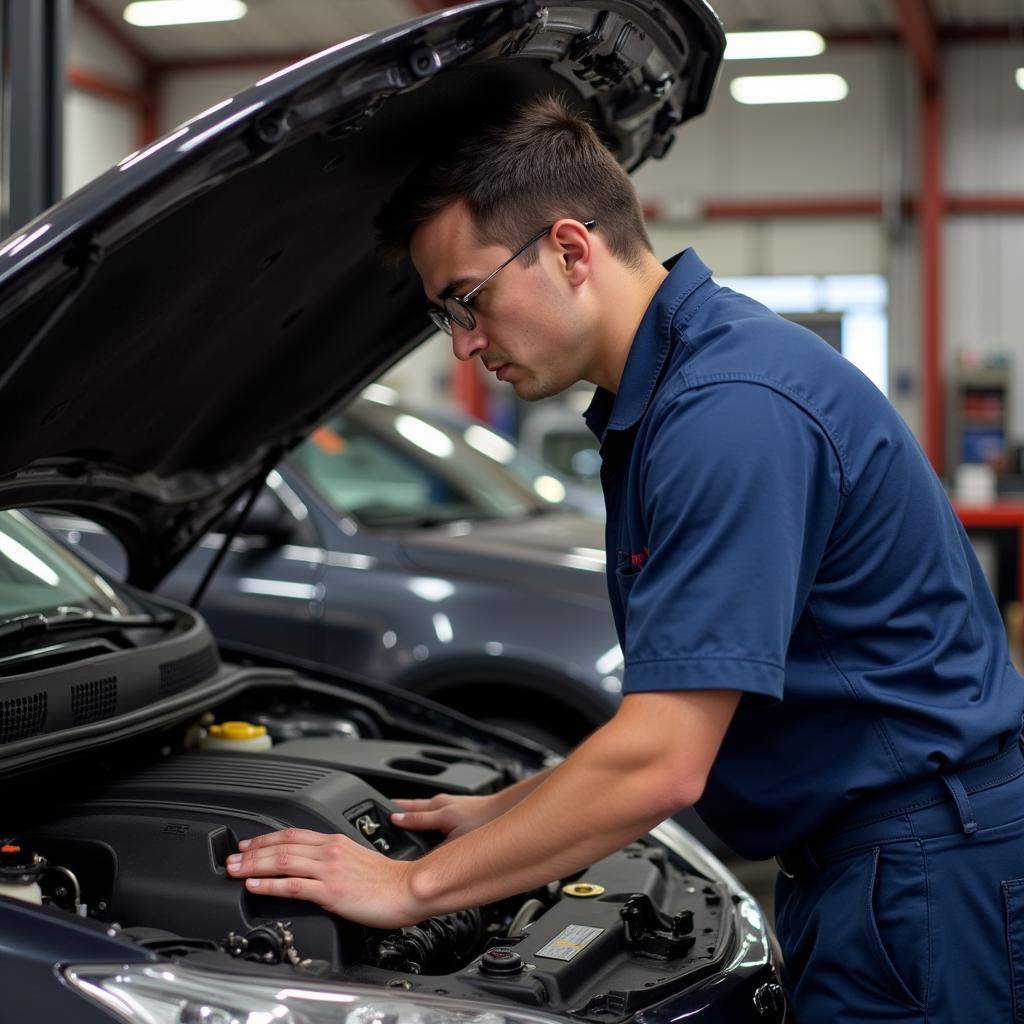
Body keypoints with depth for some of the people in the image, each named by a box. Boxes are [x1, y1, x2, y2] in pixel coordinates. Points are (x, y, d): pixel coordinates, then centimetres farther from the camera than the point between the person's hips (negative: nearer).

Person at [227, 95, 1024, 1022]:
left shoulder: (732, 407, -24)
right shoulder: (657, 396, 9)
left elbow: (660, 766, -26)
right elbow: (681, 710, 15)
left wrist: (414, 887, -17)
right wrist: (509, 811, 13)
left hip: (926, 880, -9)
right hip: (853, 865, 9)